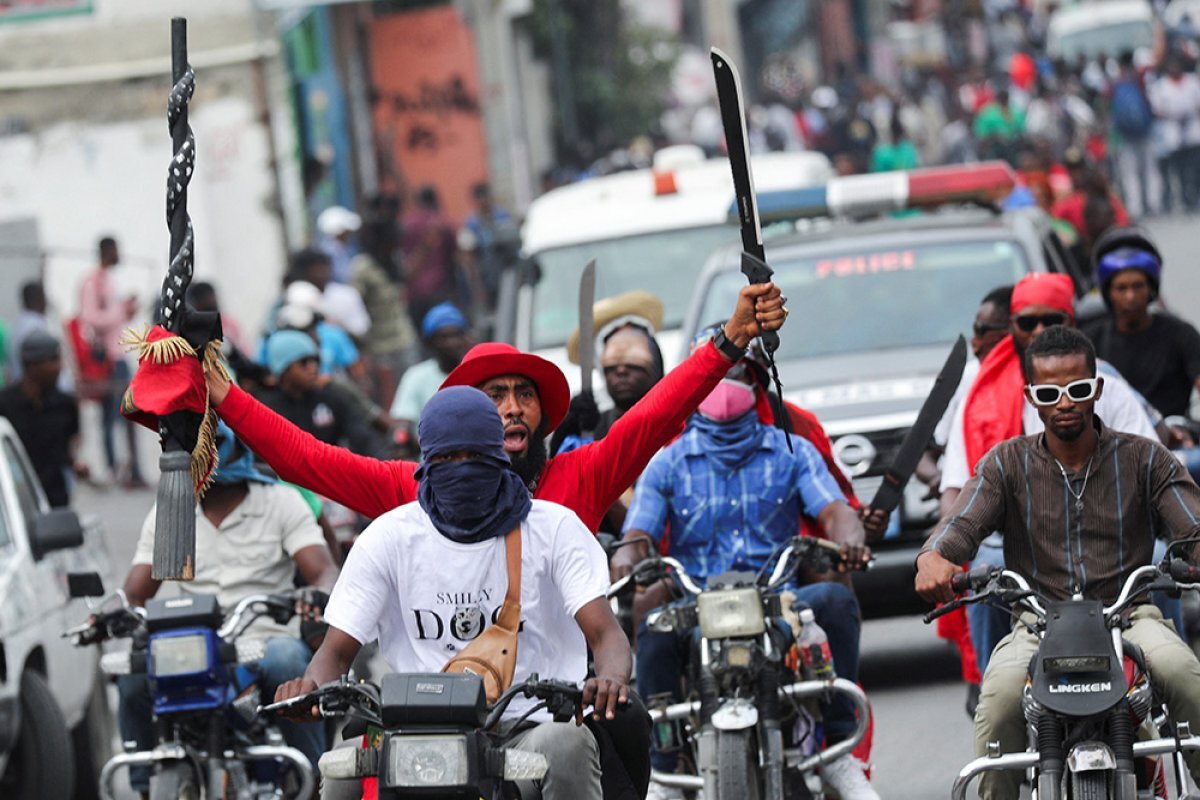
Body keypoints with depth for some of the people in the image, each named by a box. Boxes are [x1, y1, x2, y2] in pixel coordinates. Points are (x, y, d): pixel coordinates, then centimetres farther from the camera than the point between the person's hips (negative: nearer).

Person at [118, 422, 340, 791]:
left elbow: (324, 571, -6)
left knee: (286, 661, -37)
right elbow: (136, 591, 9)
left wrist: (318, 598, -32)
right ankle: (145, 786, -15)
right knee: (134, 672, -28)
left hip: (265, 639, -2)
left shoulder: (282, 502, 7)